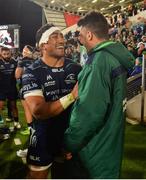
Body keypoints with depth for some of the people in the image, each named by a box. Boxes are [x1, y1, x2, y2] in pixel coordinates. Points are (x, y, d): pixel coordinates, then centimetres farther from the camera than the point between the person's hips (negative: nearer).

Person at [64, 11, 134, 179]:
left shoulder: (99, 60, -24)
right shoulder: (117, 57, 6)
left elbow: (88, 112, -31)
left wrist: (69, 144, -19)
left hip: (98, 148, -9)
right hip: (111, 140, 9)